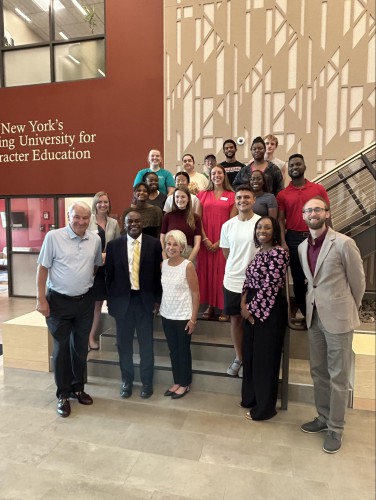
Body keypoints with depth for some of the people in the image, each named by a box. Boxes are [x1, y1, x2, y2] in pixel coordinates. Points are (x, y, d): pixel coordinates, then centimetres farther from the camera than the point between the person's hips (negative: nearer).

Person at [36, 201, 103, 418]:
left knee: (81, 347, 15)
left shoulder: (95, 240, -1)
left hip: (85, 301, 4)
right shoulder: (53, 237, -12)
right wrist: (41, 298, -11)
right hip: (59, 301, -3)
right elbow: (43, 268, -9)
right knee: (62, 348, 8)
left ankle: (78, 388, 33)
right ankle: (63, 394, 24)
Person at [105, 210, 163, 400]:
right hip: (122, 299, 1)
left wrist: (157, 299, -1)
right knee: (124, 343, 12)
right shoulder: (113, 245, 0)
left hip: (145, 299, -1)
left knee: (146, 343, 10)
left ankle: (147, 382, 27)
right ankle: (126, 380, 31)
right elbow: (109, 275, 4)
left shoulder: (154, 244, -3)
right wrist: (110, 300, 2)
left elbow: (158, 273, 1)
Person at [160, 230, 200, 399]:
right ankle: (177, 381, 32)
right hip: (167, 315, 5)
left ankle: (185, 384, 28)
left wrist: (193, 318, -13)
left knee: (183, 350, 10)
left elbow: (196, 293, -12)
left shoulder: (188, 266, -14)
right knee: (173, 350, 16)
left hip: (183, 316, -5)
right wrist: (158, 307, 4)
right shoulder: (163, 264, 1)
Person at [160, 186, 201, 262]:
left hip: (189, 255, 0)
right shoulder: (168, 216, 3)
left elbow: (197, 244, 0)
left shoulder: (195, 218, 3)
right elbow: (162, 241, 3)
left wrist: (188, 261, -11)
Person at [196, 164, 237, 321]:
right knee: (206, 271, 5)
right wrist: (205, 239, -8)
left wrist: (220, 241, -9)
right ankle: (210, 306, 17)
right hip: (206, 241, 2)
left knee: (223, 271, 0)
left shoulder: (232, 196, 3)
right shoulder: (202, 194, 9)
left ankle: (224, 307, 10)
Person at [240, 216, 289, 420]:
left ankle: (265, 407, 21)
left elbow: (270, 286, -19)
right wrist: (244, 303, -2)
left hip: (269, 310, -8)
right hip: (252, 309, 8)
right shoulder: (259, 252, 12)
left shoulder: (278, 252, -14)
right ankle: (251, 398, 35)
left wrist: (251, 308, -12)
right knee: (250, 355, 17)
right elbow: (249, 279, 12)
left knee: (265, 358, 4)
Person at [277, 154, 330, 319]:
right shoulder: (282, 194, 4)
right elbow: (281, 220, 1)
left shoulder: (319, 189, 4)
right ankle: (306, 314, 25)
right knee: (298, 276, 8)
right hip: (293, 239, 0)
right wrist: (283, 243, -10)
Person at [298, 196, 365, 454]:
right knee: (319, 372, 17)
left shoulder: (344, 243, -12)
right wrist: (311, 307, 12)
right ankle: (323, 418, 35)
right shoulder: (302, 247, 6)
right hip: (314, 317, 6)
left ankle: (336, 428, 23)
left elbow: (358, 281, -4)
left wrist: (350, 309, 6)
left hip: (338, 318, -6)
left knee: (338, 376, 7)